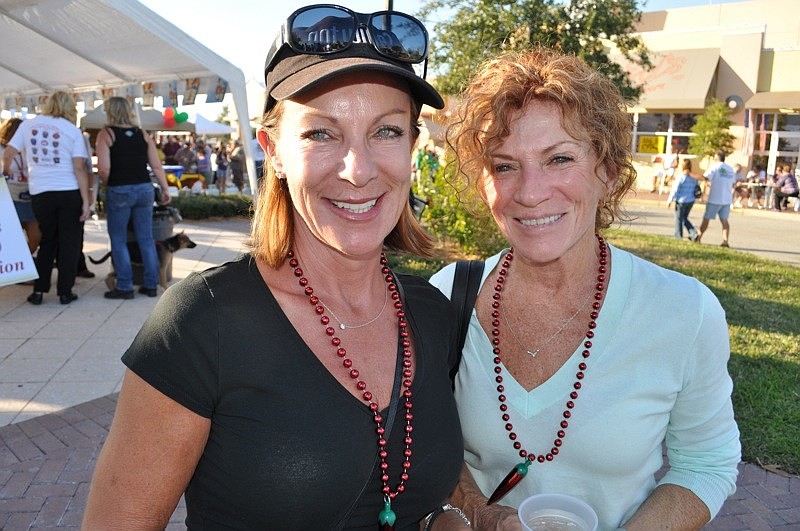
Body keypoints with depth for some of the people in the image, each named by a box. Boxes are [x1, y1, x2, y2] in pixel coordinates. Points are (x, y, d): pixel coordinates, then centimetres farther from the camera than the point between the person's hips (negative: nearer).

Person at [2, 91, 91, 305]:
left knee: (47, 242, 16)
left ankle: (39, 291, 14)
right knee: (69, 243, 7)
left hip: (40, 193, 3)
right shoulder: (73, 130, -1)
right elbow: (79, 168, -7)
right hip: (70, 192, -2)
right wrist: (86, 201, -6)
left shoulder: (28, 124, 7)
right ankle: (65, 292, 9)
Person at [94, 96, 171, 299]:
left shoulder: (106, 134, -3)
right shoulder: (143, 134, 8)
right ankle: (151, 285, 15)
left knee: (118, 240, 8)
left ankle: (124, 286, 9)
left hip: (119, 191, -4)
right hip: (144, 188, 4)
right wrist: (165, 189, 11)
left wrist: (107, 183, 6)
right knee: (146, 239, 10)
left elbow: (104, 169, -13)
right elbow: (157, 166, 3)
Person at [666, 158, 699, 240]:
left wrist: (669, 200, -7)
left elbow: (675, 190, -14)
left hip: (681, 201, -6)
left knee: (679, 219, 9)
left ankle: (678, 235, 18)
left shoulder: (681, 177, -16)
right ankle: (693, 232, 8)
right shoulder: (694, 177, 3)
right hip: (691, 201, 6)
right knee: (684, 218, 21)